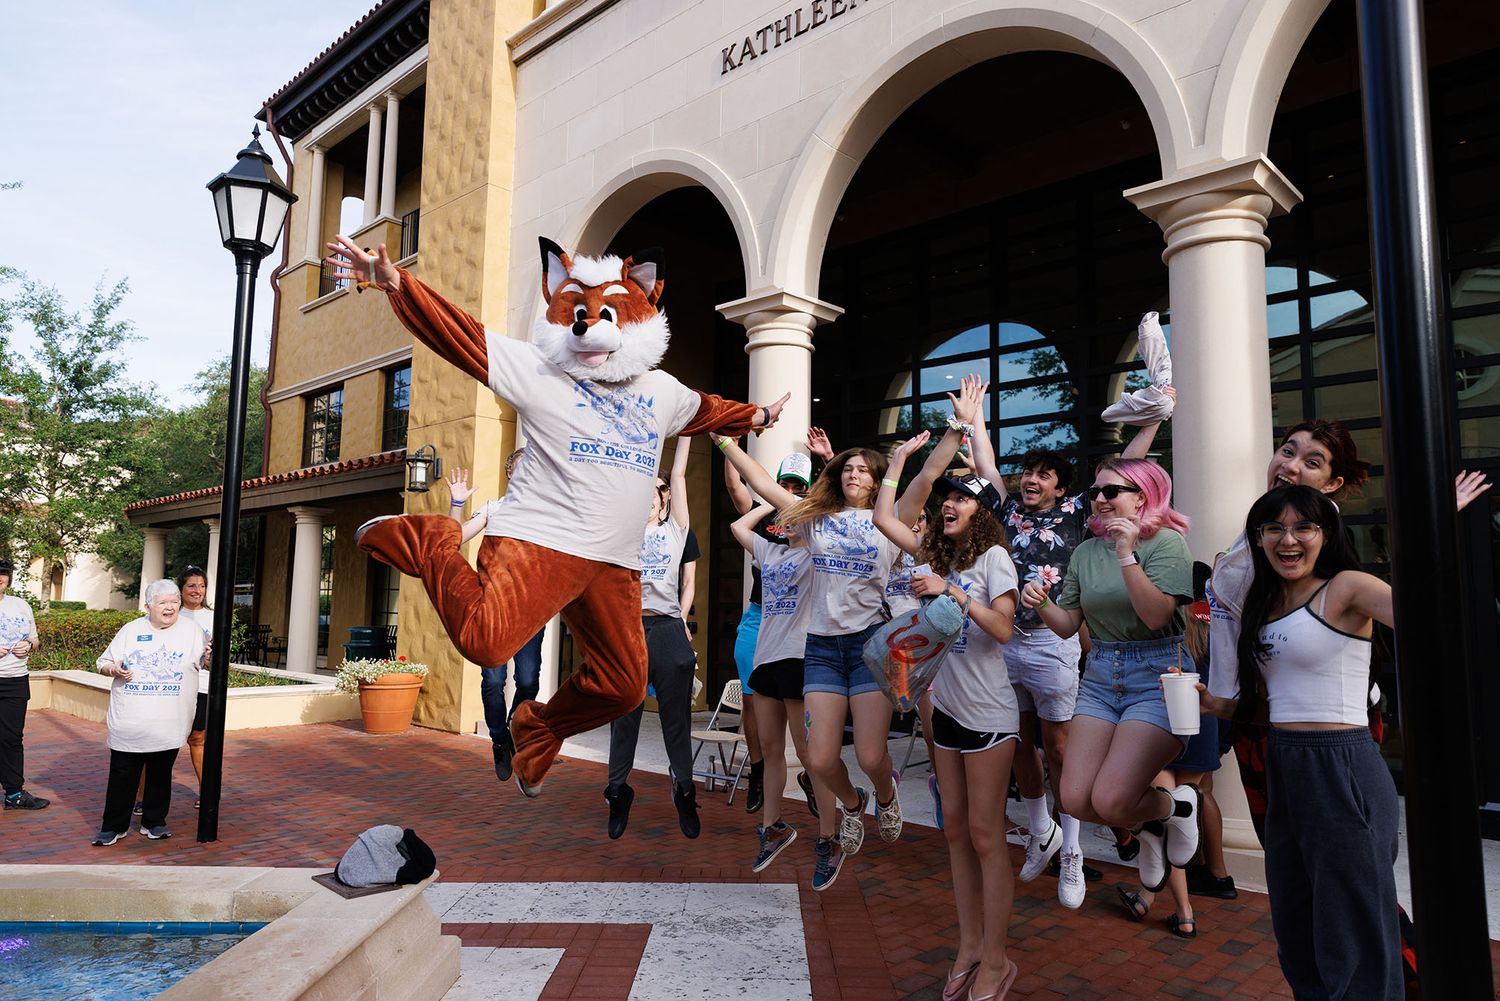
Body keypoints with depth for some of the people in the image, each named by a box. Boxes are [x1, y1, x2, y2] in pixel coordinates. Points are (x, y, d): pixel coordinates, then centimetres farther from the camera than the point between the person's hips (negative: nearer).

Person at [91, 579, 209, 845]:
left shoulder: (191, 630, 4)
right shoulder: (131, 630, 6)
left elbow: (205, 663, 3)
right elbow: (103, 663, 11)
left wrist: (210, 656, -20)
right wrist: (114, 669, -11)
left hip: (168, 725, 0)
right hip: (129, 724, 0)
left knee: (161, 774, 10)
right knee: (122, 776, 5)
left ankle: (154, 822, 23)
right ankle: (114, 826, 18)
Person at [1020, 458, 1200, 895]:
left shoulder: (1167, 542, -7)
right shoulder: (1086, 552, 8)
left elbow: (1156, 616, -20)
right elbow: (1067, 625, 11)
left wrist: (1127, 555, -24)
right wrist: (1041, 603, -9)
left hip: (1156, 676, -6)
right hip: (1100, 676, 6)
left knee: (1109, 801, -17)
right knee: (1075, 800, -5)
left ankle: (1178, 806, 17)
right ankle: (1149, 826, 27)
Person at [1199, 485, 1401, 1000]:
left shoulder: (1346, 589, -9)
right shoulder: (1264, 606, 11)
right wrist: (1210, 701, -1)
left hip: (1342, 773, -8)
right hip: (1282, 772, 8)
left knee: (1353, 937, 5)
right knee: (1296, 934, 21)